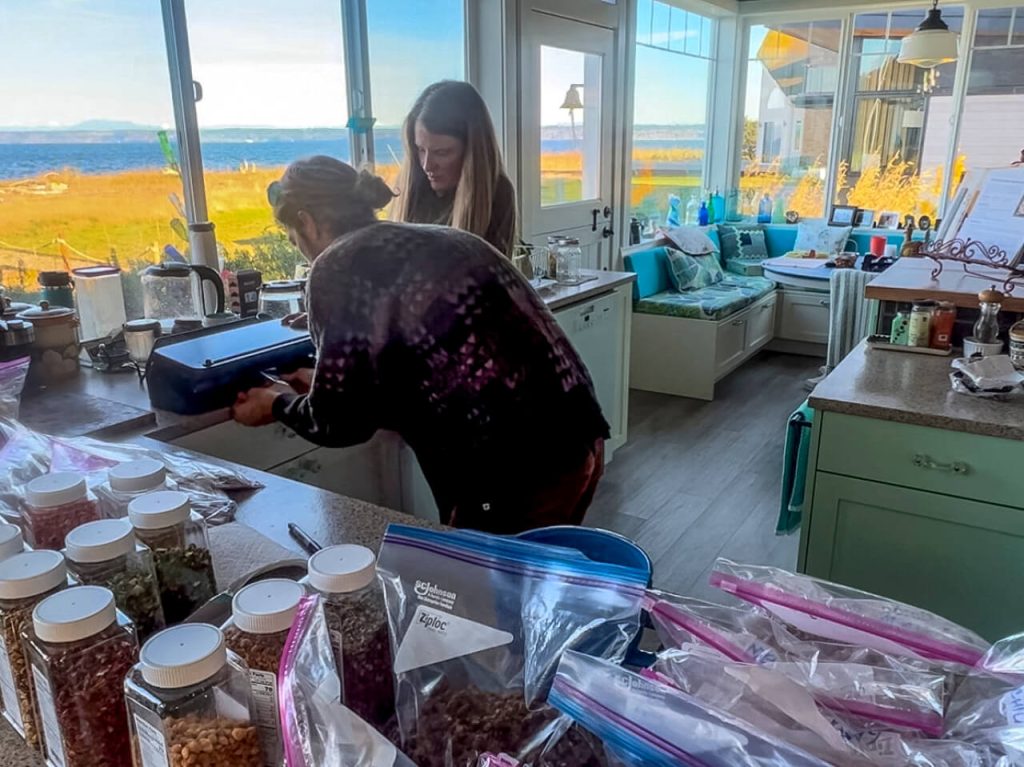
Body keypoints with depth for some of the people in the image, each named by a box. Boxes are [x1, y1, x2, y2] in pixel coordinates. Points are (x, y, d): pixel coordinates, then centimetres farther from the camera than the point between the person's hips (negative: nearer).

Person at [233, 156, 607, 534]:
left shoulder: (337, 268, -6)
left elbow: (339, 422, -3)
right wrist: (324, 385, 36)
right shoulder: (430, 239, 17)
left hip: (518, 467, -8)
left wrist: (276, 404, 18)